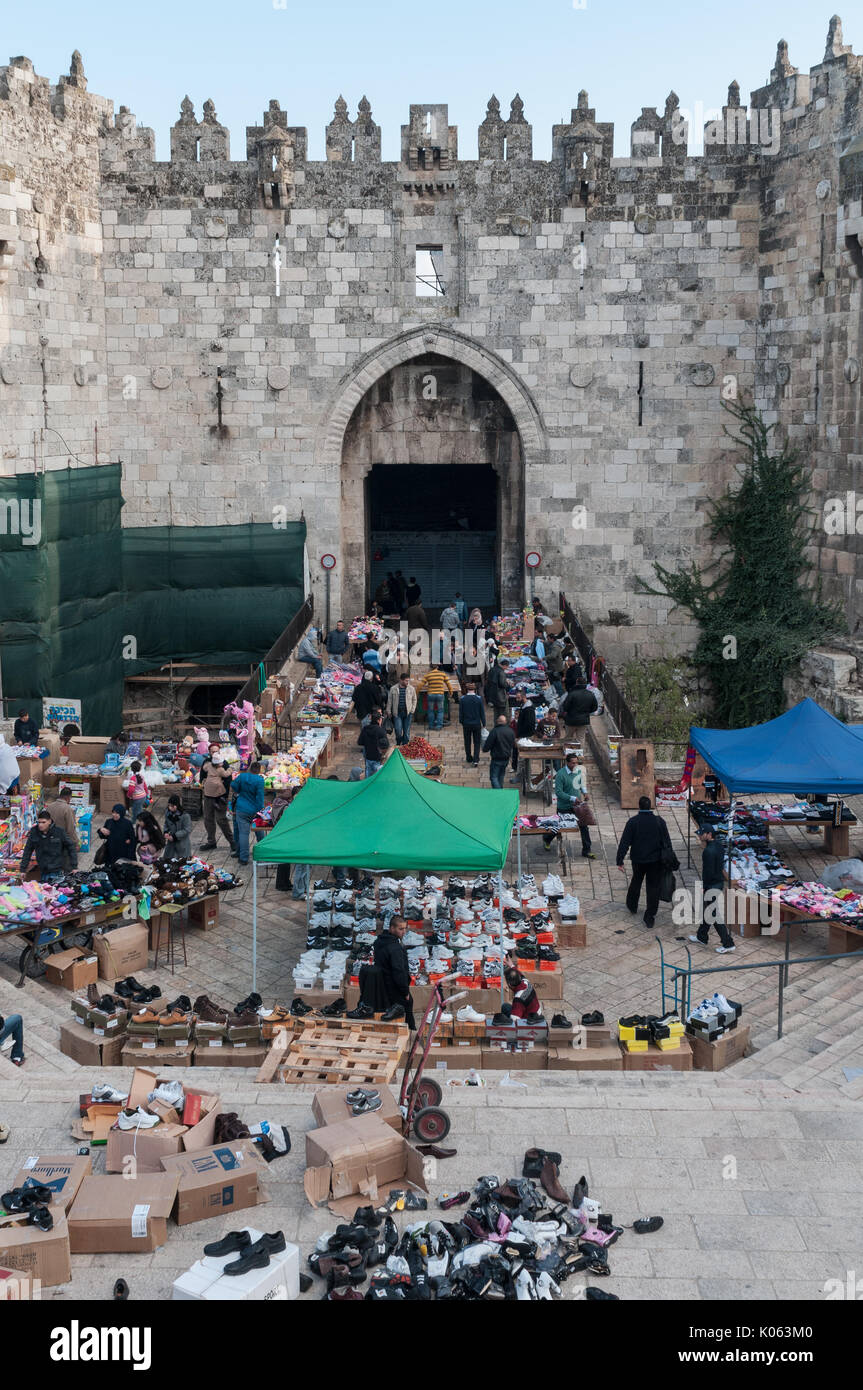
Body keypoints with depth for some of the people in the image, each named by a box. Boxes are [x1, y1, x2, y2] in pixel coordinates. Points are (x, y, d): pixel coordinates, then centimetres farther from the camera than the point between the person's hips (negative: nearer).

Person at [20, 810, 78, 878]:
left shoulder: (59, 832, -8)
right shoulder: (34, 832, -2)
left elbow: (71, 848, 0)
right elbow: (27, 851, 6)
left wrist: (74, 867, -2)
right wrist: (23, 869, 5)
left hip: (57, 871, -2)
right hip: (42, 872, 2)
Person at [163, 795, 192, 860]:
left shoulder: (185, 816, -21)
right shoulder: (168, 813, -4)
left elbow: (187, 830, -19)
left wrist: (174, 836, -22)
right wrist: (166, 832, -8)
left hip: (182, 842, -5)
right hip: (171, 841, 5)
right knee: (167, 858, 12)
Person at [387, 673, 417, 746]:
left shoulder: (411, 689, 5)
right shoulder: (393, 689, 2)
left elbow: (414, 700, 13)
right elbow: (389, 701, 7)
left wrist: (412, 710, 4)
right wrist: (388, 712, 3)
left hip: (407, 713, 1)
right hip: (397, 713, -1)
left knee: (406, 731, 4)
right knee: (398, 731, -8)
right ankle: (398, 745, 16)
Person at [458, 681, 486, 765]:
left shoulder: (462, 699, -8)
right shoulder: (479, 699, -10)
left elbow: (460, 712, -1)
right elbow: (482, 712, -4)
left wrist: (461, 722, 12)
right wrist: (483, 723, 5)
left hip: (466, 724, 1)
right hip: (476, 724, -1)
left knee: (467, 742, 15)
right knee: (477, 743, 7)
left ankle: (469, 760, 24)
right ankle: (475, 760, -4)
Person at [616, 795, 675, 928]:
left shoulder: (632, 822, -12)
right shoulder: (659, 821, -7)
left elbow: (624, 843, -12)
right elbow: (667, 842, -1)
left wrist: (620, 861, -8)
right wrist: (669, 859, 8)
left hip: (638, 860, 1)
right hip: (655, 861, 0)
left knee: (636, 881, 26)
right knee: (653, 887, 7)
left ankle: (632, 906, 44)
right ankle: (649, 917, 6)